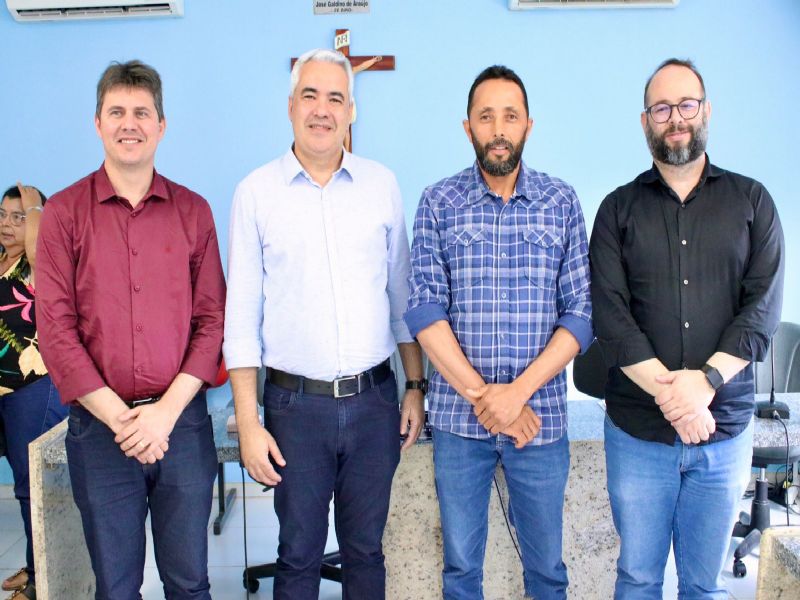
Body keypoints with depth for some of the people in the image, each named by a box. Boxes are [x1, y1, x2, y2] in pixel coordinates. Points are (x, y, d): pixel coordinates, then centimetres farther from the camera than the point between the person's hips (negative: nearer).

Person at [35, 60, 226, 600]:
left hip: (183, 423, 1)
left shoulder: (193, 211, 4)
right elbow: (56, 329, -4)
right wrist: (119, 418, -11)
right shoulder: (64, 212, 1)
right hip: (99, 428, 0)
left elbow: (212, 319, 1)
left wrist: (166, 411, -10)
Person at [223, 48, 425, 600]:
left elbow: (403, 296, 9)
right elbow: (241, 315, -2)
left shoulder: (383, 185, 4)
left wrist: (416, 386, 6)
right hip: (296, 404, -1)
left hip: (374, 399, 2)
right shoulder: (256, 192, -1)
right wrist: (248, 422, -5)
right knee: (299, 555, 12)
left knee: (366, 551, 15)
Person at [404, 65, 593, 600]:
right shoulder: (438, 203, 0)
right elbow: (425, 311, -6)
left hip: (541, 415, 1)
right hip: (458, 415, 0)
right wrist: (482, 395, -14)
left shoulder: (562, 203, 2)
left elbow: (581, 314, -3)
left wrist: (518, 391, -13)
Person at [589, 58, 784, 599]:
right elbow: (610, 313, -6)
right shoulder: (619, 208, 4)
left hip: (725, 427, 1)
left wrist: (705, 380, -18)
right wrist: (669, 391, -16)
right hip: (637, 429, 0)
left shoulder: (751, 201, 5)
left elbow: (764, 305, -4)